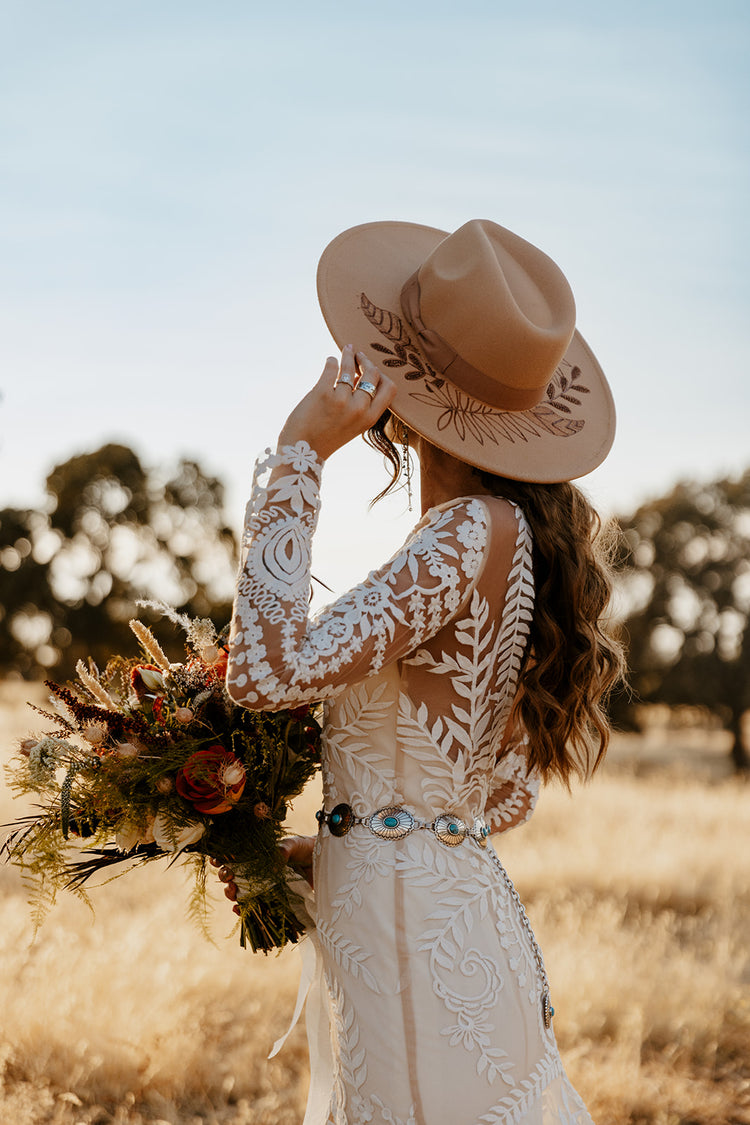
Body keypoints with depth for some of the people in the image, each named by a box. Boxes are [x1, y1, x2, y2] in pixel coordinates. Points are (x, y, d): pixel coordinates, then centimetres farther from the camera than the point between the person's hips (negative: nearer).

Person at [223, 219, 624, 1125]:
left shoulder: (474, 535, -19)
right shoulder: (528, 535, 9)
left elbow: (270, 671, -27)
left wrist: (297, 454, -21)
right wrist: (330, 847, 14)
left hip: (418, 937, -9)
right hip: (462, 902, 9)